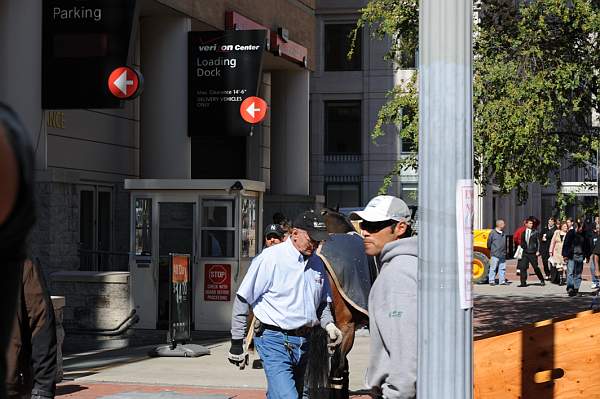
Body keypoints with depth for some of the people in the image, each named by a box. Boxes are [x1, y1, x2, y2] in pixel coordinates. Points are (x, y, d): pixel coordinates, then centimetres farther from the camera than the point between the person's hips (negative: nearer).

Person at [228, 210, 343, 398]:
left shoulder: (317, 263, 11)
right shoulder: (271, 258, -9)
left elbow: (323, 302, 24)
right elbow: (242, 300, -6)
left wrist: (328, 324, 2)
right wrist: (237, 342, -6)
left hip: (303, 343, 7)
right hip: (274, 340, -7)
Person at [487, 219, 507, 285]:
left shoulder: (503, 233, 12)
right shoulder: (493, 233, -7)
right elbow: (489, 243, -1)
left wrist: (505, 251, 14)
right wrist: (492, 250, 8)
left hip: (502, 255, 6)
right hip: (495, 254, -6)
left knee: (502, 268, 7)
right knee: (493, 268, -3)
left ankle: (502, 281, 13)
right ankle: (491, 281, 2)